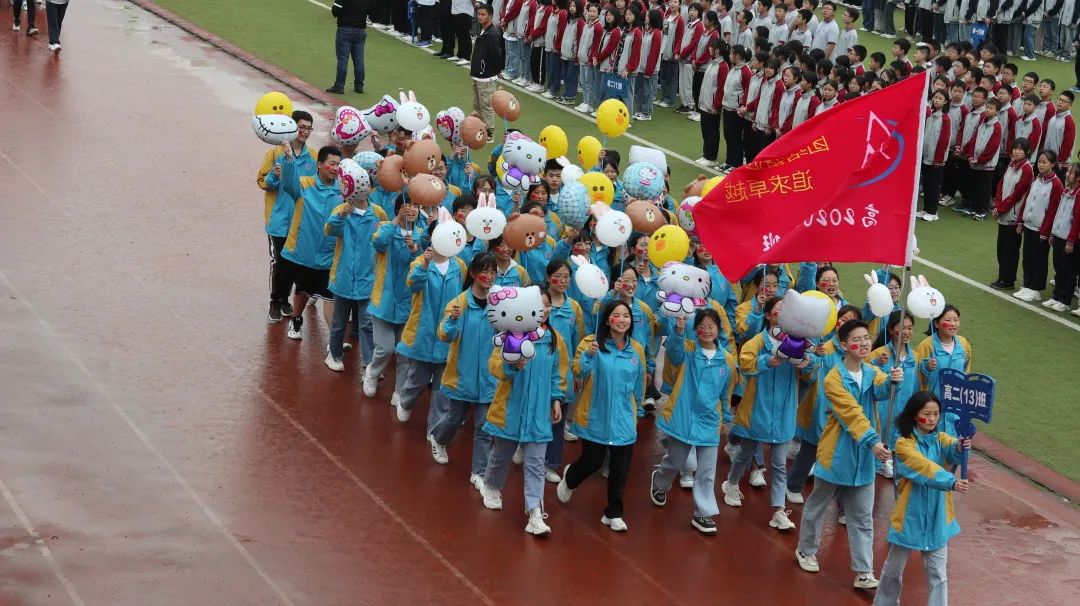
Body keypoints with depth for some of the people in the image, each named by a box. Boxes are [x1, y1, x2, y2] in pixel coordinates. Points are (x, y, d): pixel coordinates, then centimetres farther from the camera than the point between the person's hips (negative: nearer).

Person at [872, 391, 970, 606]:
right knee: (894, 569, 14)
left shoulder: (941, 439, 0)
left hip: (937, 518, 2)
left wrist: (961, 447, -47)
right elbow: (925, 468, -29)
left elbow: (953, 451, -22)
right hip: (910, 517, -2)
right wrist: (952, 483, -44)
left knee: (937, 573, 3)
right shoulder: (904, 444, -13)